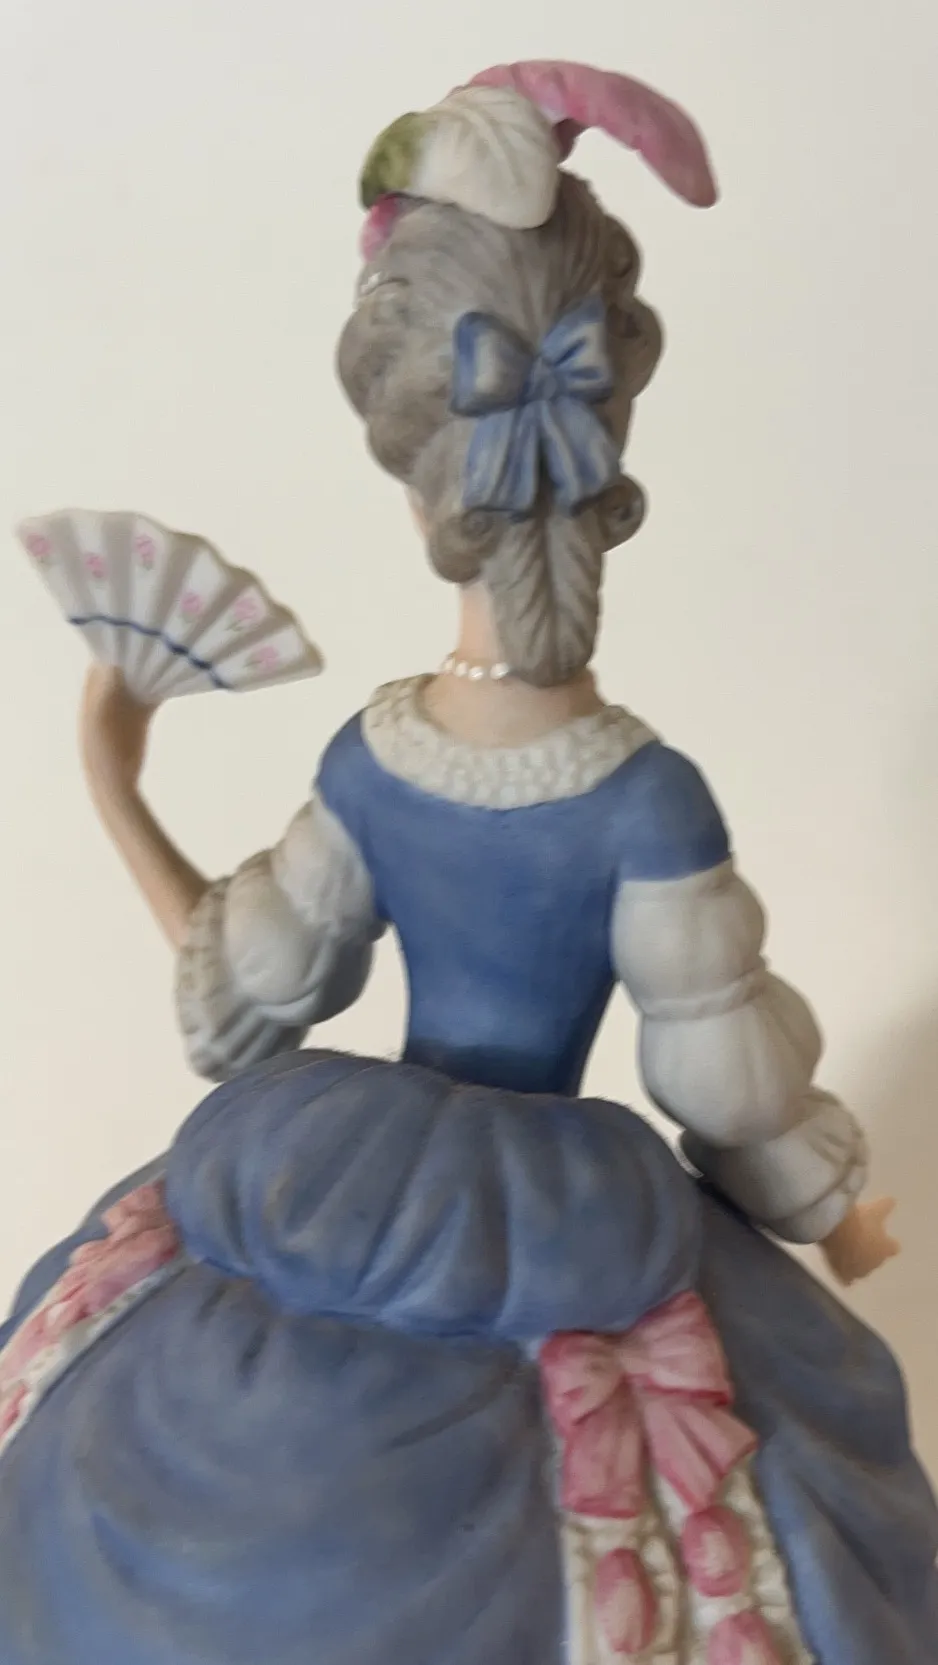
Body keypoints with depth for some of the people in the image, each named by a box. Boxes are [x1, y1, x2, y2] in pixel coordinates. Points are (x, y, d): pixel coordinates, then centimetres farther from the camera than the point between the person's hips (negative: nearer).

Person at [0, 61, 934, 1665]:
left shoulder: (365, 758, -12)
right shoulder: (647, 798, -22)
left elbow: (242, 1000, -1)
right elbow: (736, 1097, -12)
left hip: (352, 1212, 3)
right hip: (558, 1242, -3)